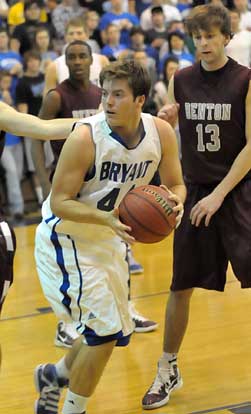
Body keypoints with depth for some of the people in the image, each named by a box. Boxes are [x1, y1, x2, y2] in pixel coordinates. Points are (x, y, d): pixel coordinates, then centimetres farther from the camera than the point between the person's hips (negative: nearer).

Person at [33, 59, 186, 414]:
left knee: (116, 334, 14)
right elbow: (59, 202, -24)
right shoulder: (85, 137, -27)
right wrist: (108, 218, -38)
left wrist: (176, 201, -22)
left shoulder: (161, 132, -11)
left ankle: (54, 375, 40)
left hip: (109, 239, 7)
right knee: (105, 330, -13)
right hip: (66, 238, -7)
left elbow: (175, 184, 1)